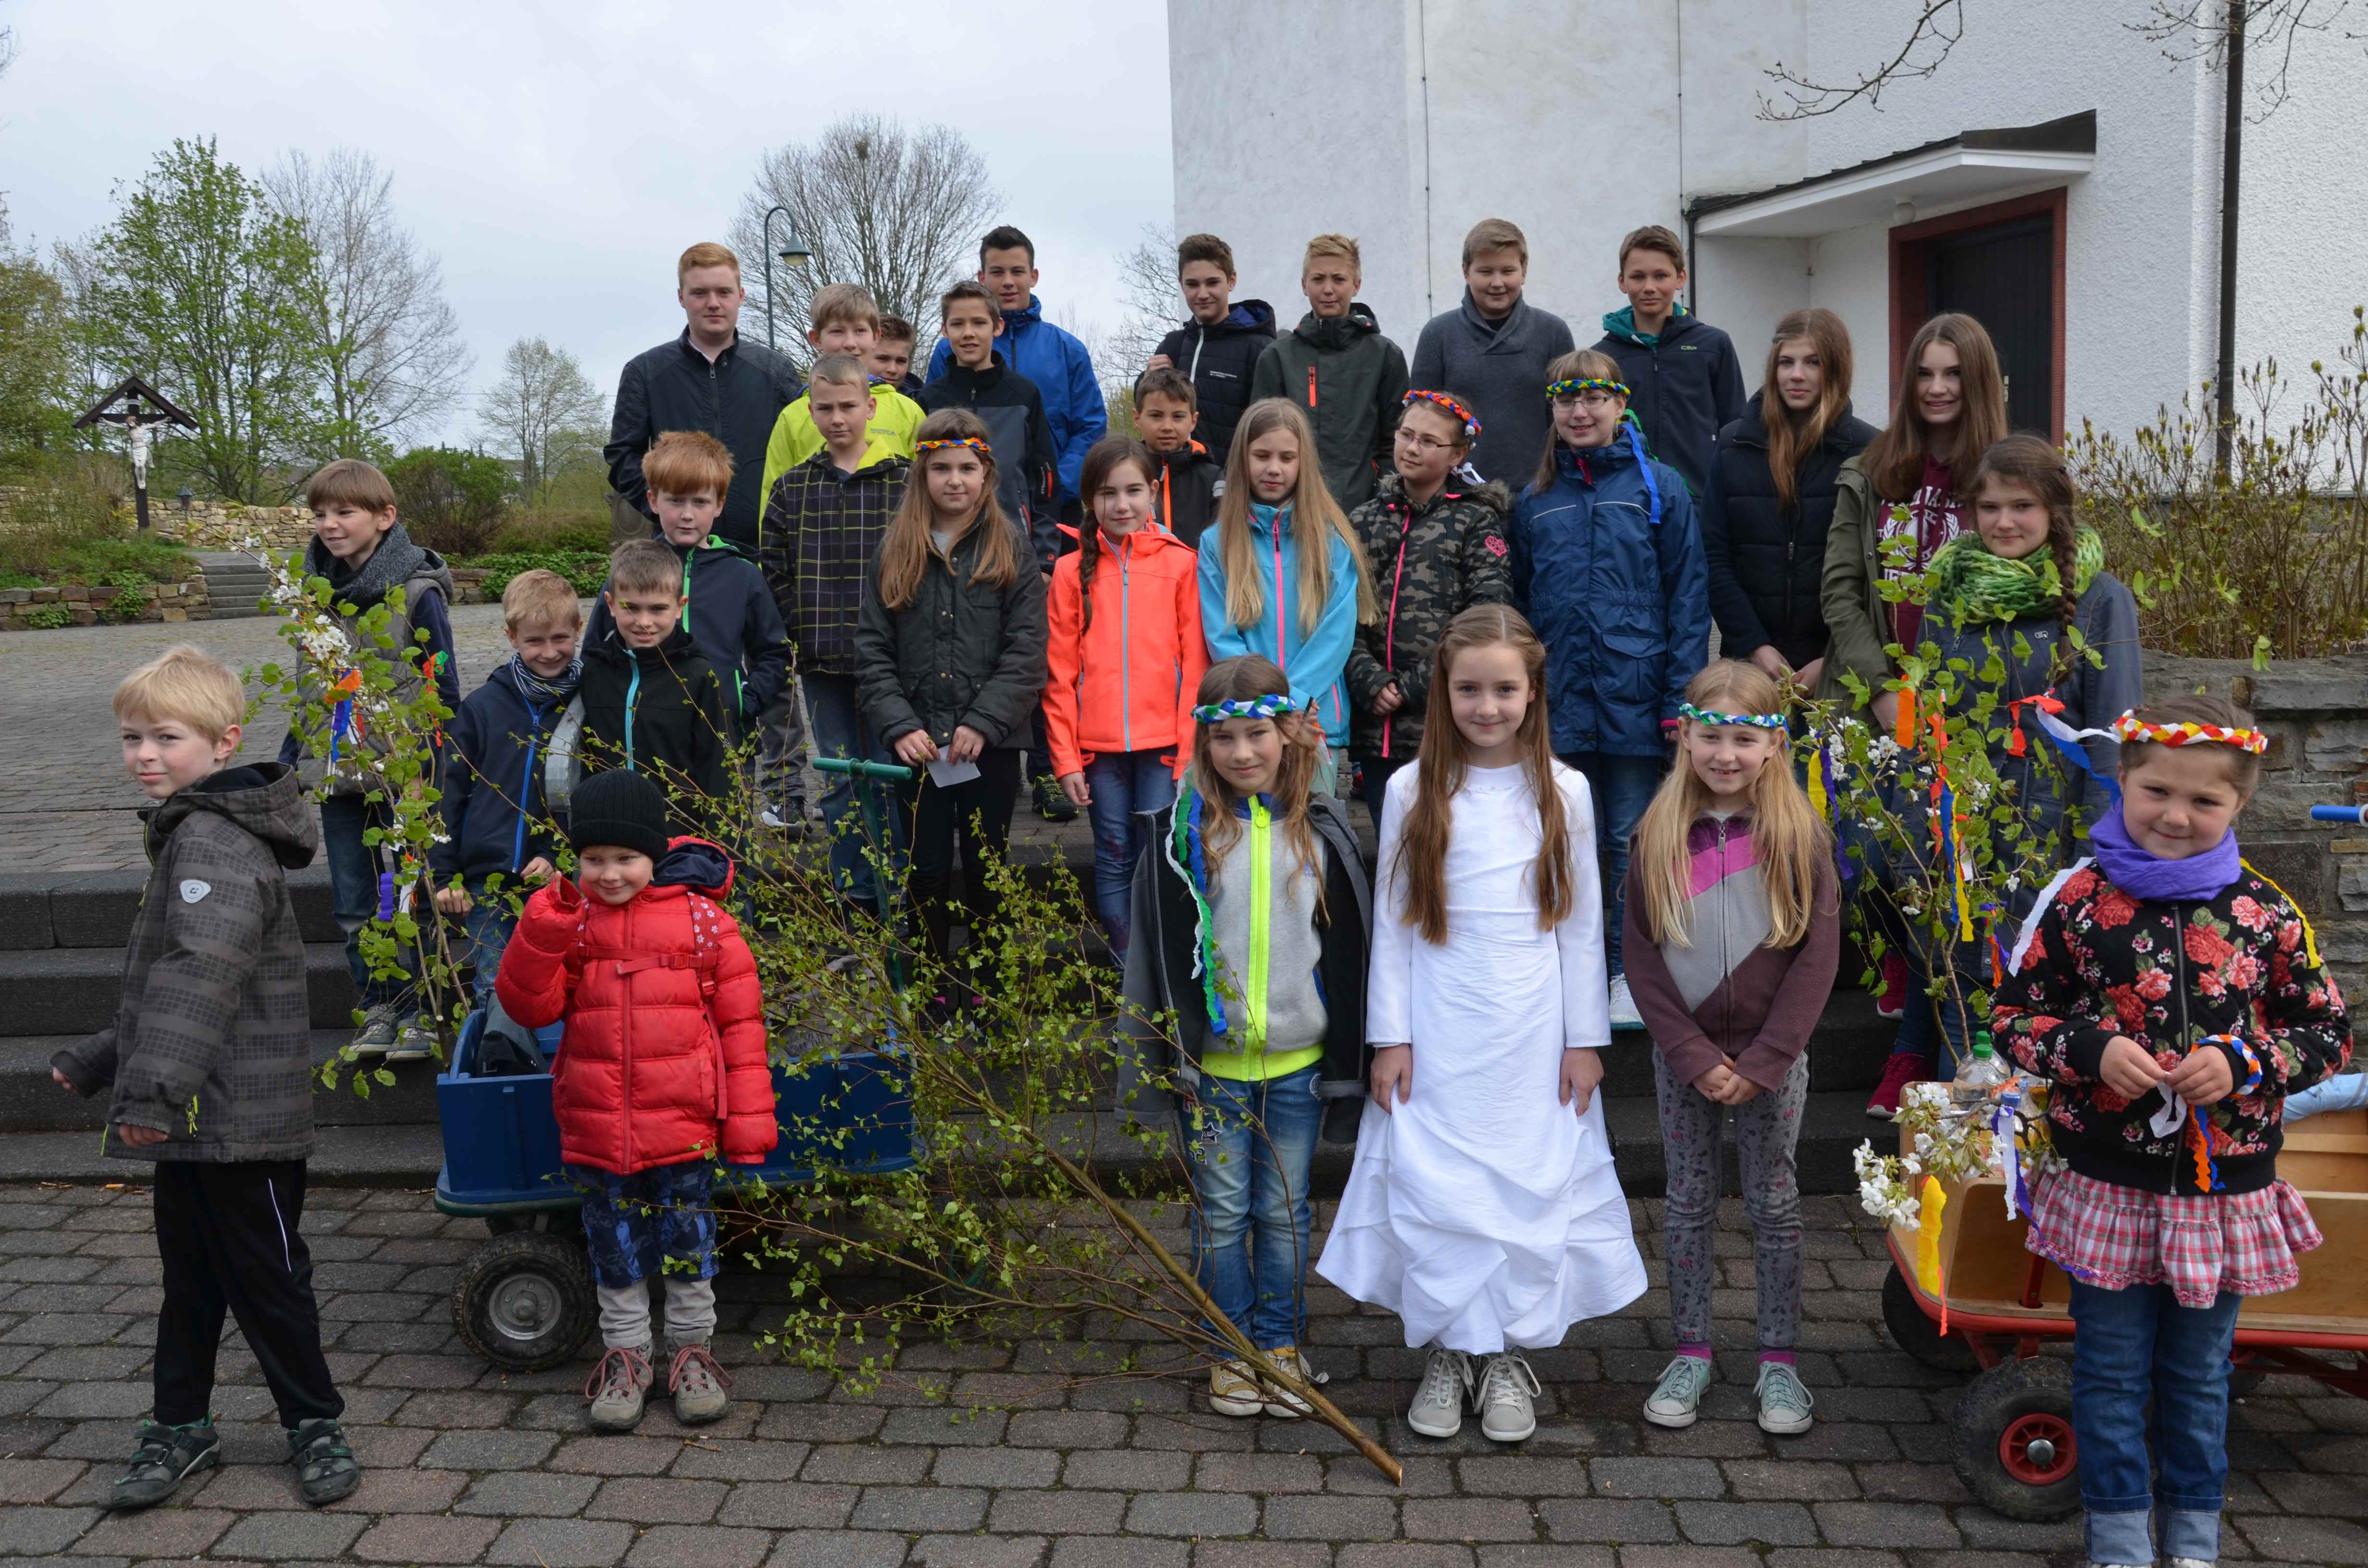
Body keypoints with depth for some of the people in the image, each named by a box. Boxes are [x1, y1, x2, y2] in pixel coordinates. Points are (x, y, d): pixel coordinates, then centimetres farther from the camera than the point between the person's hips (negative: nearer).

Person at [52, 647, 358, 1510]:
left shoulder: (212, 841, -18)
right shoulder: (188, 833, 14)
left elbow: (202, 972, -32)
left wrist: (155, 1083, -40)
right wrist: (99, 1060, 27)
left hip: (241, 1116, -9)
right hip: (193, 1118, 9)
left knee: (264, 1277, 4)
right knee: (190, 1278, 19)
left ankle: (315, 1425, 20)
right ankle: (180, 1427, 32)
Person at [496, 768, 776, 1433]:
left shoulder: (701, 919, -5)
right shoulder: (570, 922, 1)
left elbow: (740, 1022, -2)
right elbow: (530, 1006, -6)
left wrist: (749, 1118, -4)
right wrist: (544, 930, -21)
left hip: (683, 1125, -2)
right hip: (596, 1126, 2)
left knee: (687, 1240, 11)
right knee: (615, 1246, 14)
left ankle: (692, 1348, 29)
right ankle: (626, 1353, 31)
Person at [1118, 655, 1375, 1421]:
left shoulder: (1322, 829, 0)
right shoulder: (1180, 830, -4)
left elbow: (1350, 945, 6)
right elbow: (1153, 949, 0)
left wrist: (1351, 1055, 6)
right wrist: (1165, 1051, -3)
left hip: (1299, 1063, 1)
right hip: (1212, 1063, -1)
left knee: (1285, 1211, 12)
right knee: (1222, 1212, 9)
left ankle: (1282, 1343, 28)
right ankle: (1233, 1349, 25)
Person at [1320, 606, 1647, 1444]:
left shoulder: (1564, 792, 1)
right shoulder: (1413, 791, -1)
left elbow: (1583, 924, 4)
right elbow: (1391, 921, 2)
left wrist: (1585, 1038, 2)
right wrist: (1389, 1036, -1)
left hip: (1535, 1033, 1)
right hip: (1438, 1035, 0)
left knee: (1532, 1184, 5)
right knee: (1433, 1187, 1)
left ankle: (1511, 1358, 23)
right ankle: (1446, 1356, 19)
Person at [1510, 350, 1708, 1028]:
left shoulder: (1659, 488, 1)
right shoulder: (1535, 501, 10)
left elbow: (1688, 597, -2)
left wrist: (1682, 698, -9)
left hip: (1635, 697, -2)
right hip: (1560, 702, 3)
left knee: (1633, 841, 5)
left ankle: (1631, 973, 17)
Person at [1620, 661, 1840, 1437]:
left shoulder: (1799, 833, -7)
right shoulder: (1659, 834, -3)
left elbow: (1818, 957, -7)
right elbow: (1641, 956, -4)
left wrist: (1761, 1063, -12)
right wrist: (1695, 1056, -11)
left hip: (1771, 1055, -1)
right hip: (1682, 1055, 1)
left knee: (1774, 1204, 8)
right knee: (1689, 1201, 10)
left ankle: (1778, 1360, 21)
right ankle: (1691, 1352, 23)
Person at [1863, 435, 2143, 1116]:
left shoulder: (2100, 600, -2)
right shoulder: (1951, 588, 9)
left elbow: (2113, 735, -5)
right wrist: (1914, 805, 8)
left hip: (2047, 824, -3)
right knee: (1947, 941, -8)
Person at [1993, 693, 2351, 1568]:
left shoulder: (2266, 914, -4)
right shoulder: (2082, 903, -7)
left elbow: (2330, 1032, 3)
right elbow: (2014, 1016, -2)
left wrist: (2243, 1063, -14)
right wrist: (2092, 1050, -18)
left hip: (2224, 1190, 1)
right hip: (2108, 1186, -1)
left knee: (2199, 1373, 17)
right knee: (2112, 1373, 11)